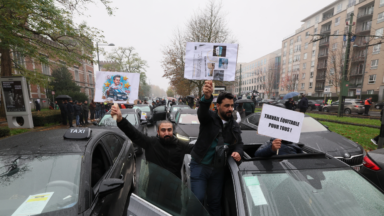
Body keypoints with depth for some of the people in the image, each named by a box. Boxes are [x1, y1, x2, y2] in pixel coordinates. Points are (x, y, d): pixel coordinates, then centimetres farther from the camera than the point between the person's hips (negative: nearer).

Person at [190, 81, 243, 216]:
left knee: (215, 202, 18)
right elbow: (202, 112, -33)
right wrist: (207, 97, -54)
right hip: (200, 166, -4)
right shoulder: (209, 117, -12)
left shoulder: (234, 126, 6)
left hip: (218, 169, 4)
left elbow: (239, 143, 9)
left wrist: (237, 151, -15)